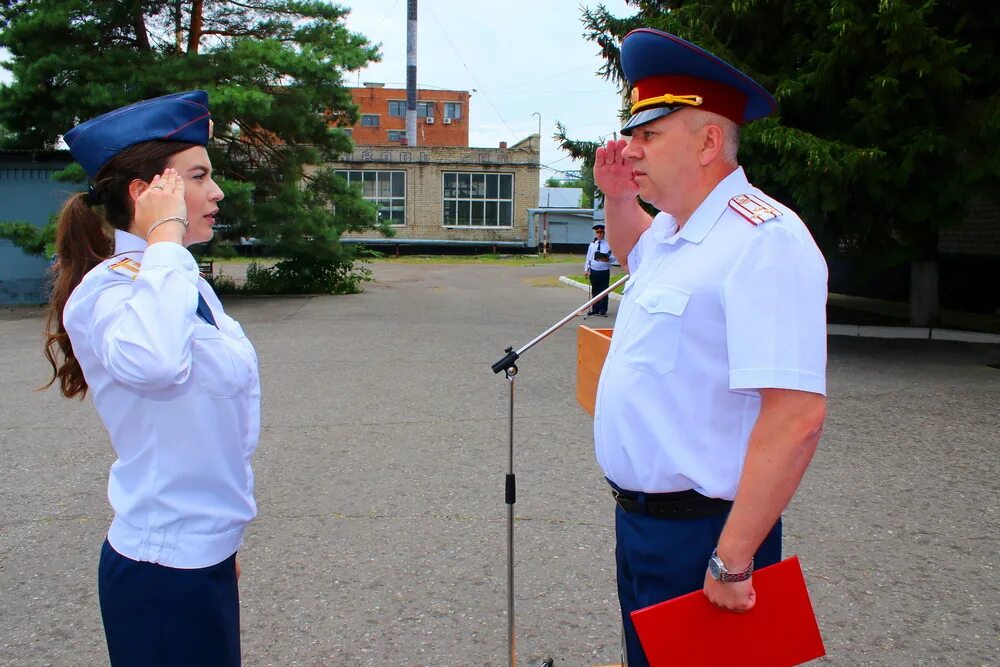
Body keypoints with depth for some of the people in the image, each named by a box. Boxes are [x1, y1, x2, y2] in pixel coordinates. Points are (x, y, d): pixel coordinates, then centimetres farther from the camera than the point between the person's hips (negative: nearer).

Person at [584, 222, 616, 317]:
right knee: (594, 291, 10)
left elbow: (614, 257, -5)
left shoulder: (608, 245, -2)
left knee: (604, 291, 1)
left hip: (604, 271, -4)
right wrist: (586, 269, 5)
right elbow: (588, 258, 11)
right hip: (593, 271, 4)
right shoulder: (592, 245, 10)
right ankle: (595, 310, 19)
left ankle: (603, 311, 9)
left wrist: (607, 259, -25)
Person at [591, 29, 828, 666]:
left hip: (700, 534, -9)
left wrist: (732, 561, -26)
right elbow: (634, 251, 35)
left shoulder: (762, 238, -22)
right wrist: (618, 197, 14)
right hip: (639, 519, 9)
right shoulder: (674, 230, 8)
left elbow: (797, 415, -29)